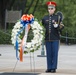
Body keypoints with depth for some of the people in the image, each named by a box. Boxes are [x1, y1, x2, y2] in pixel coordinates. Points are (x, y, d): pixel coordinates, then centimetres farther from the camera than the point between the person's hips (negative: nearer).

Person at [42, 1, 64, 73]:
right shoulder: (45, 18, 9)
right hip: (47, 39, 3)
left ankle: (54, 68, 6)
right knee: (49, 54, 6)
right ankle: (49, 68, 12)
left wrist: (57, 26, -20)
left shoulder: (58, 17, 0)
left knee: (54, 53, 0)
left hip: (55, 39, -3)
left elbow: (61, 28, -2)